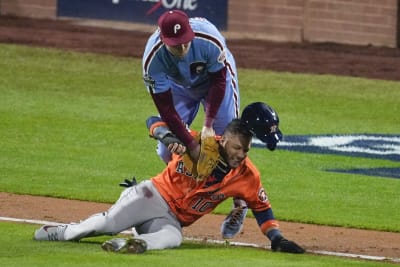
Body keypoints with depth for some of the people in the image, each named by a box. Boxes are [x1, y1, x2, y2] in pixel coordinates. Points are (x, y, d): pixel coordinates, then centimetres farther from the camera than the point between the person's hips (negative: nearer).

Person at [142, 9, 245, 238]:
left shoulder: (210, 40, -40)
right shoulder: (153, 58, -36)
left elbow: (219, 81, -23)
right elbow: (165, 107, -30)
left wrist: (209, 125, -27)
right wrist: (190, 144, -33)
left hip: (216, 79, -2)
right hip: (179, 87, 2)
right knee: (168, 148, -4)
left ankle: (239, 205, 7)